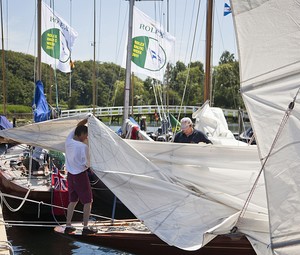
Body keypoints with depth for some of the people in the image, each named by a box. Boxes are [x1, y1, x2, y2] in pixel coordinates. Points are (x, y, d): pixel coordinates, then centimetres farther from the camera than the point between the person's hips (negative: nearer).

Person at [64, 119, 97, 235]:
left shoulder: (68, 141, -2)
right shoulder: (83, 147, -20)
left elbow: (77, 127, 13)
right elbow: (86, 163, -14)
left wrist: (87, 119, 11)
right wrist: (89, 166, 8)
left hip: (70, 175, 7)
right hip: (81, 175, -7)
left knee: (72, 200, 18)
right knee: (88, 201, 5)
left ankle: (68, 226, 19)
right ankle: (85, 228, 5)